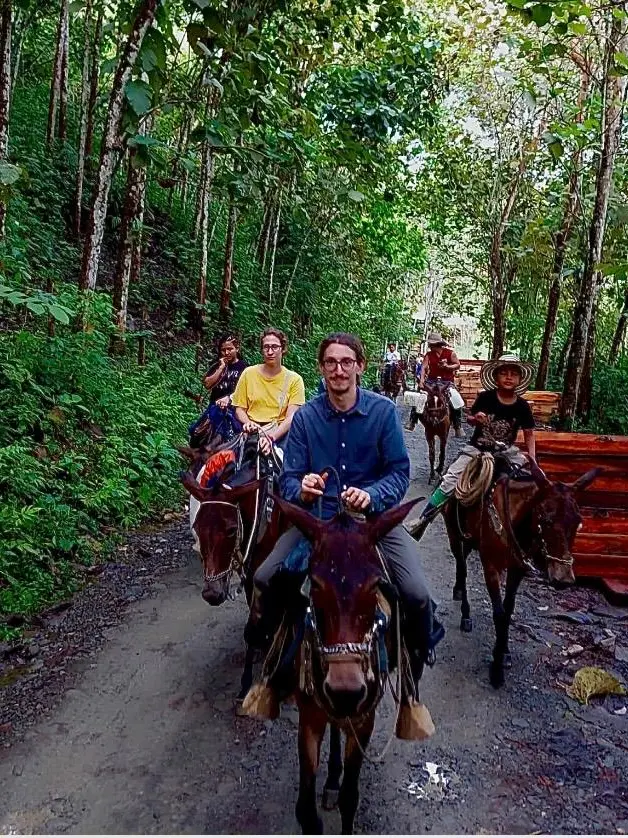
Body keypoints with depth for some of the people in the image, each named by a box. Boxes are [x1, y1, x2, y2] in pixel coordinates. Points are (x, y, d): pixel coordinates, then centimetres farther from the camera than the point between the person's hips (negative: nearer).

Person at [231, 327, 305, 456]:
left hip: (280, 434, 0)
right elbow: (239, 408, 12)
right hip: (252, 433, 1)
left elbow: (291, 417, -6)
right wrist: (247, 423, -11)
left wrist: (271, 436, -23)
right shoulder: (249, 373, 9)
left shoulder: (294, 379, 3)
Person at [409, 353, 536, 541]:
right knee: (449, 481, -15)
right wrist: (476, 419, -22)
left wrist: (532, 460, -9)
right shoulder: (485, 398, -11)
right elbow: (470, 419, 2)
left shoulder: (522, 406, -7)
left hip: (506, 451, 3)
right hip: (477, 448, -2)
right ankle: (423, 520, -7)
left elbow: (529, 434, 2)